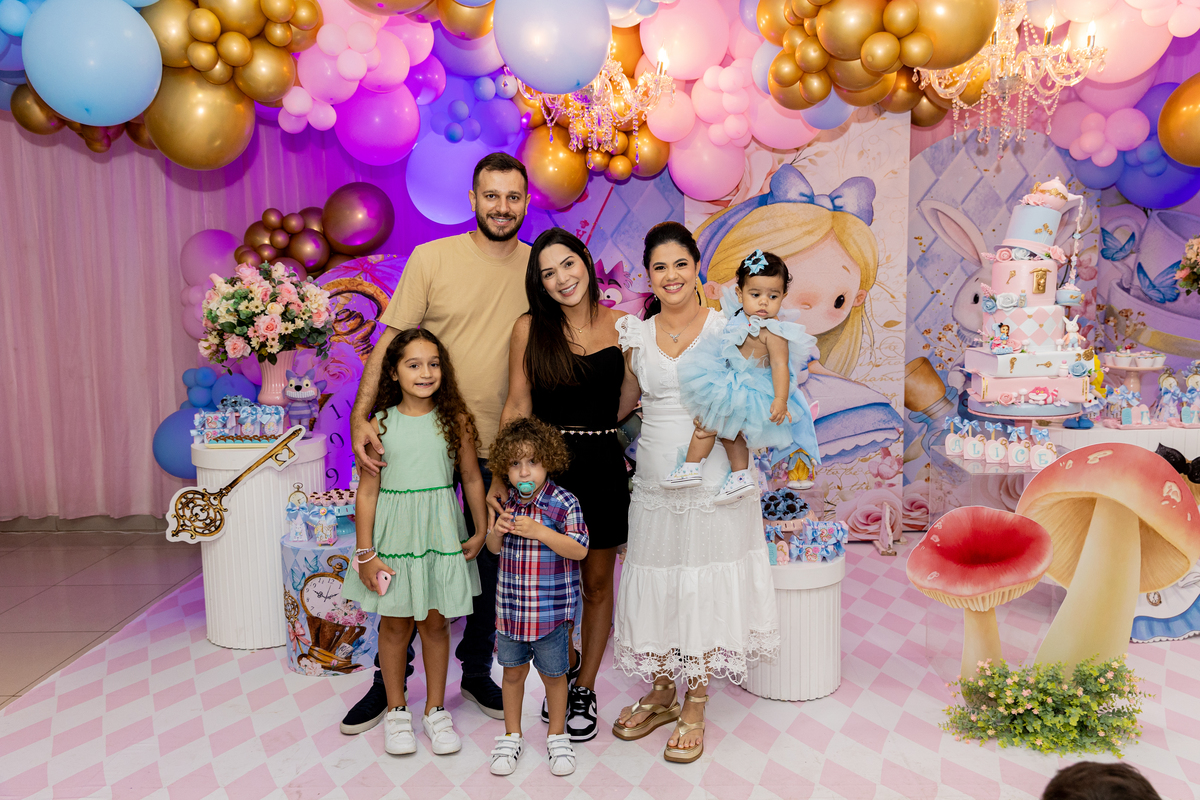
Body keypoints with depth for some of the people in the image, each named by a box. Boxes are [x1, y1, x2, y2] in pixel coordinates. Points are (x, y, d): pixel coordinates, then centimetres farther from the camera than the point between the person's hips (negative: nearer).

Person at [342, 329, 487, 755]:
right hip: (394, 535, 0)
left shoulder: (456, 421, -3)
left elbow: (472, 477, 5)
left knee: (435, 623, 11)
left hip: (440, 533, 1)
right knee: (395, 624, 11)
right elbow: (368, 489, -3)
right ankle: (396, 709, 30)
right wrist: (365, 552, -5)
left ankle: (435, 709, 29)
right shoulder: (380, 424, -5)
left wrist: (481, 532, 6)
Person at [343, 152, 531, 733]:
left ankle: (477, 672, 34)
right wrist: (361, 416, -19)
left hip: (501, 446, 2)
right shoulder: (432, 258, -5)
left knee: (491, 563, 14)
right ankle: (390, 680, 28)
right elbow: (390, 341, -8)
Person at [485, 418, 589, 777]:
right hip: (510, 606, 4)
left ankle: (557, 736, 32)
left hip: (550, 609, -4)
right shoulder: (507, 503, 2)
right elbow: (494, 549, 13)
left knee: (553, 674, 12)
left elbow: (579, 549, -18)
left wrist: (539, 531, -25)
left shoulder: (564, 503, -13)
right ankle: (511, 735, 34)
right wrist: (498, 530, -10)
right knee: (513, 670, 16)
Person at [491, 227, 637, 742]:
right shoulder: (529, 329, -2)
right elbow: (517, 407, -3)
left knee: (596, 584, 11)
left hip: (603, 464, 1)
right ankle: (566, 664, 39)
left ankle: (585, 690, 29)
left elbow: (626, 403, 9)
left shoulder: (621, 325, 1)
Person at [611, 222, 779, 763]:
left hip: (713, 480, -3)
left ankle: (695, 708, 21)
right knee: (656, 583, 10)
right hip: (655, 480, 3)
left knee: (705, 587, 4)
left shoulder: (726, 328, -1)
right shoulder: (635, 335, 7)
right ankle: (661, 693, 30)